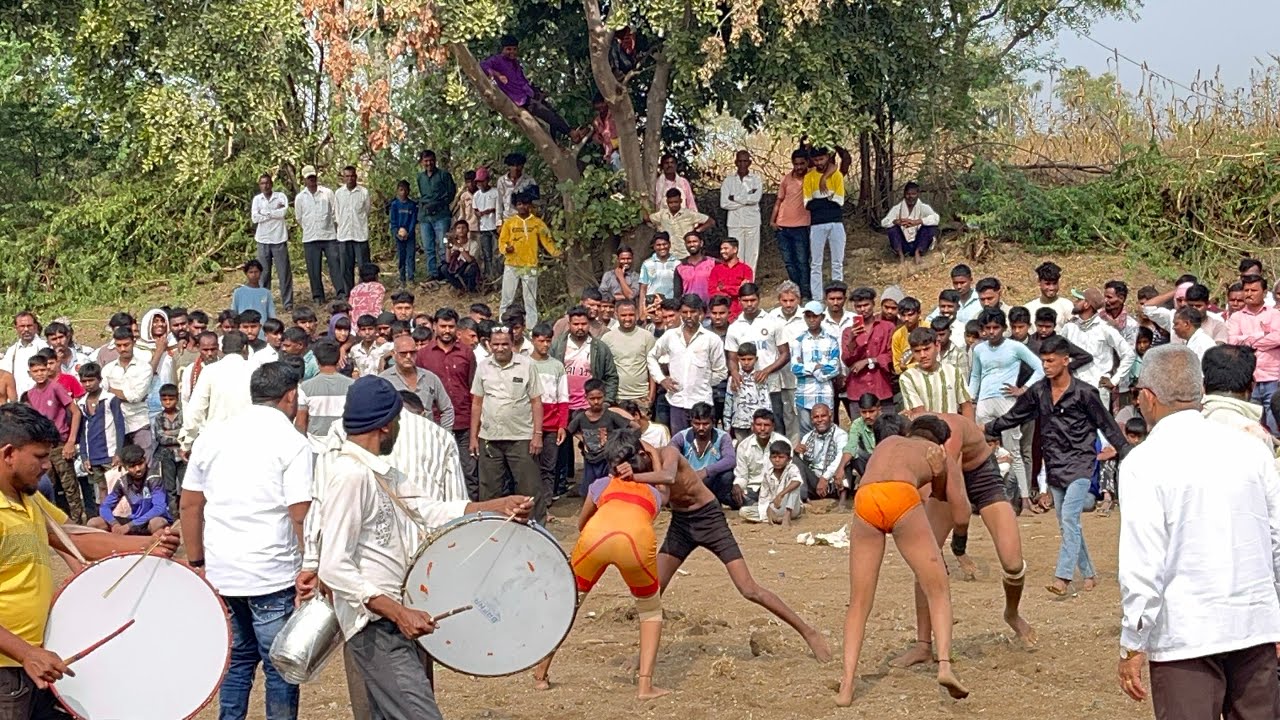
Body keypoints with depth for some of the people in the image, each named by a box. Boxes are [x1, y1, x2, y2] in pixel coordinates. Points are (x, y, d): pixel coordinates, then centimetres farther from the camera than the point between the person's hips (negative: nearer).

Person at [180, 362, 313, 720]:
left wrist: (197, 563, 18)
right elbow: (300, 515, -14)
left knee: (238, 658, 20)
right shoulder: (291, 441, -8)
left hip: (220, 572, 5)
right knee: (281, 667, 6)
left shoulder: (212, 435, 7)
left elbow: (189, 505, 10)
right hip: (273, 575, -5)